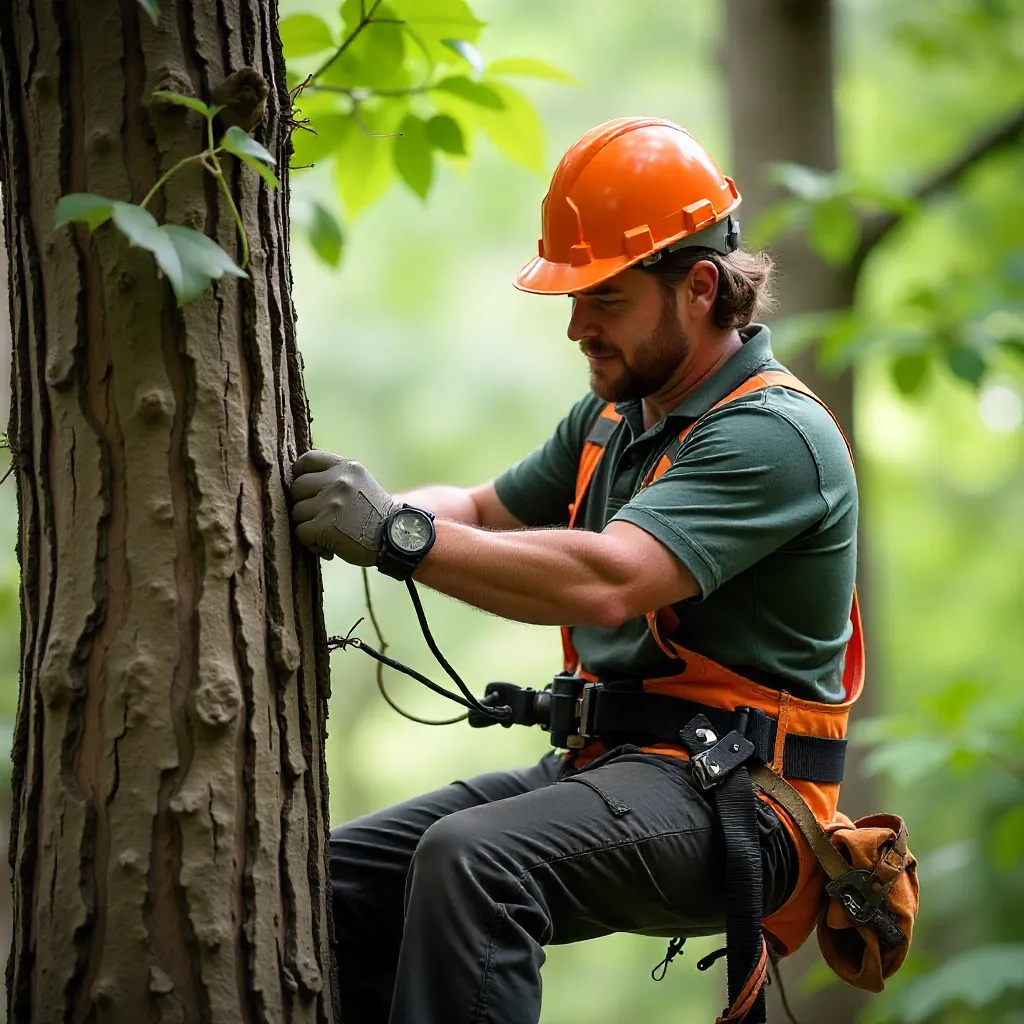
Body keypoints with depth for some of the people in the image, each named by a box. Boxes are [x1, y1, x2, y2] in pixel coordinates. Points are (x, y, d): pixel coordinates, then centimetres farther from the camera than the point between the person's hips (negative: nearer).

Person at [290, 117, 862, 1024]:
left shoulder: (774, 434, -14)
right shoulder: (613, 416, 17)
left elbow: (605, 583, -27)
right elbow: (486, 512, 24)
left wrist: (399, 537, -27)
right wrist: (362, 507, 1)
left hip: (722, 802, -10)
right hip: (597, 762, 10)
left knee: (472, 860, -34)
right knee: (334, 878, -1)